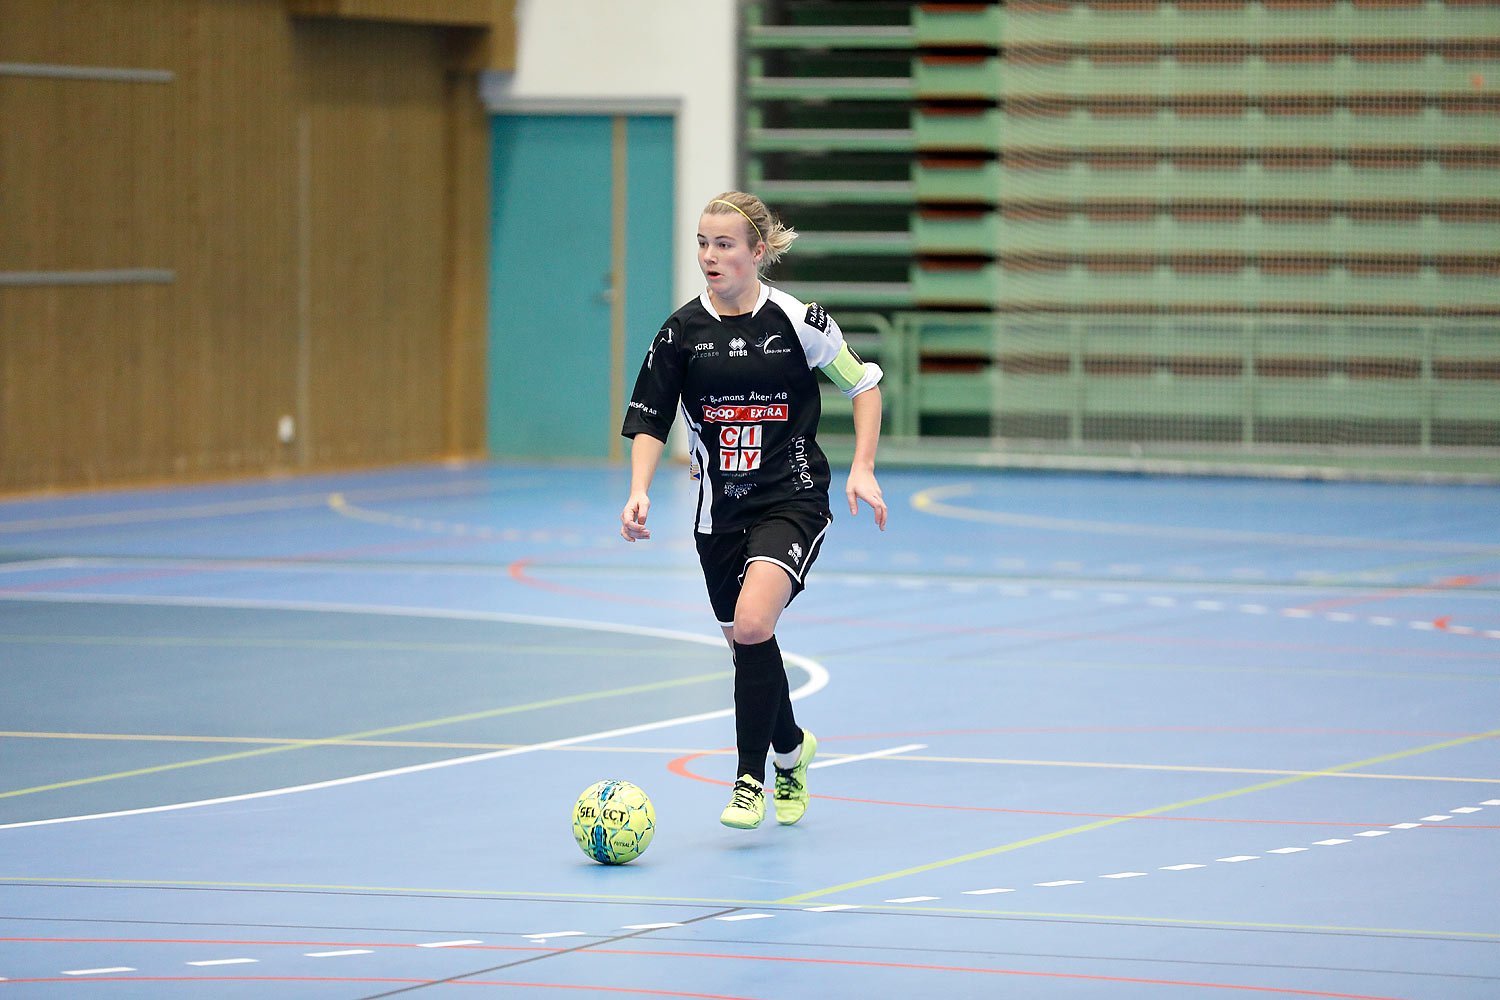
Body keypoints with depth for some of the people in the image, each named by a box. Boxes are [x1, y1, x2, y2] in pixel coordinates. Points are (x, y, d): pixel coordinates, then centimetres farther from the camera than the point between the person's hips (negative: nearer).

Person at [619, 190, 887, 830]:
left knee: (752, 624, -24)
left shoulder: (797, 321, -7)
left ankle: (750, 777, -13)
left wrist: (862, 468, -4)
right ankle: (791, 749, 42)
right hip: (720, 509, 4)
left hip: (793, 500, -4)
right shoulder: (683, 331, 0)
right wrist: (640, 491, -13)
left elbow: (863, 384, 5)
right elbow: (650, 419, 3)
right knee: (745, 642, 12)